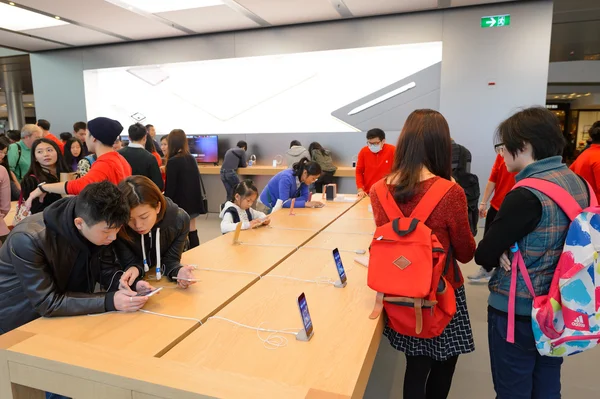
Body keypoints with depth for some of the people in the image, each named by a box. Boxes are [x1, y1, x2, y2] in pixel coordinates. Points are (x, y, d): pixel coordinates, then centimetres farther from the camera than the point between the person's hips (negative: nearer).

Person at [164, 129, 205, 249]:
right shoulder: (192, 159, 6)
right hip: (193, 201, 6)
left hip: (180, 203, -6)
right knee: (192, 232, 13)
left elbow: (170, 187, -14)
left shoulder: (173, 161, -14)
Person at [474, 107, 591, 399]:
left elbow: (483, 255, -21)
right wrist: (511, 253, -1)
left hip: (517, 312, -7)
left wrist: (501, 256, -1)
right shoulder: (578, 183, 0)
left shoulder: (526, 195, -25)